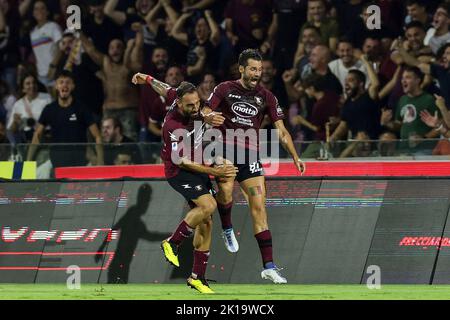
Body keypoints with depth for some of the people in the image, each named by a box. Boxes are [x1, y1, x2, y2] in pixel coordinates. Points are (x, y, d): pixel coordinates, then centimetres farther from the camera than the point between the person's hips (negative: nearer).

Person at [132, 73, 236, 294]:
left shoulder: (180, 97, -7)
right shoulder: (174, 126, -28)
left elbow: (165, 89, 13)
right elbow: (180, 160, -24)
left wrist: (146, 79, 34)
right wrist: (213, 172, -27)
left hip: (198, 169, 8)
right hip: (179, 172, -8)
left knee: (205, 222, 4)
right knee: (208, 205, -29)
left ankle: (198, 277, 11)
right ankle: (172, 243, -9)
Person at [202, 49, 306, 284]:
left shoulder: (266, 97, 9)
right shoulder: (225, 89, 4)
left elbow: (281, 130, 9)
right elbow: (204, 113, 4)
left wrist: (295, 157, -1)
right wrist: (210, 117, -21)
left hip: (250, 154, 2)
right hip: (225, 148, -2)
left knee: (259, 207, -6)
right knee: (226, 192, -28)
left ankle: (269, 266, -8)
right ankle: (227, 229, 8)